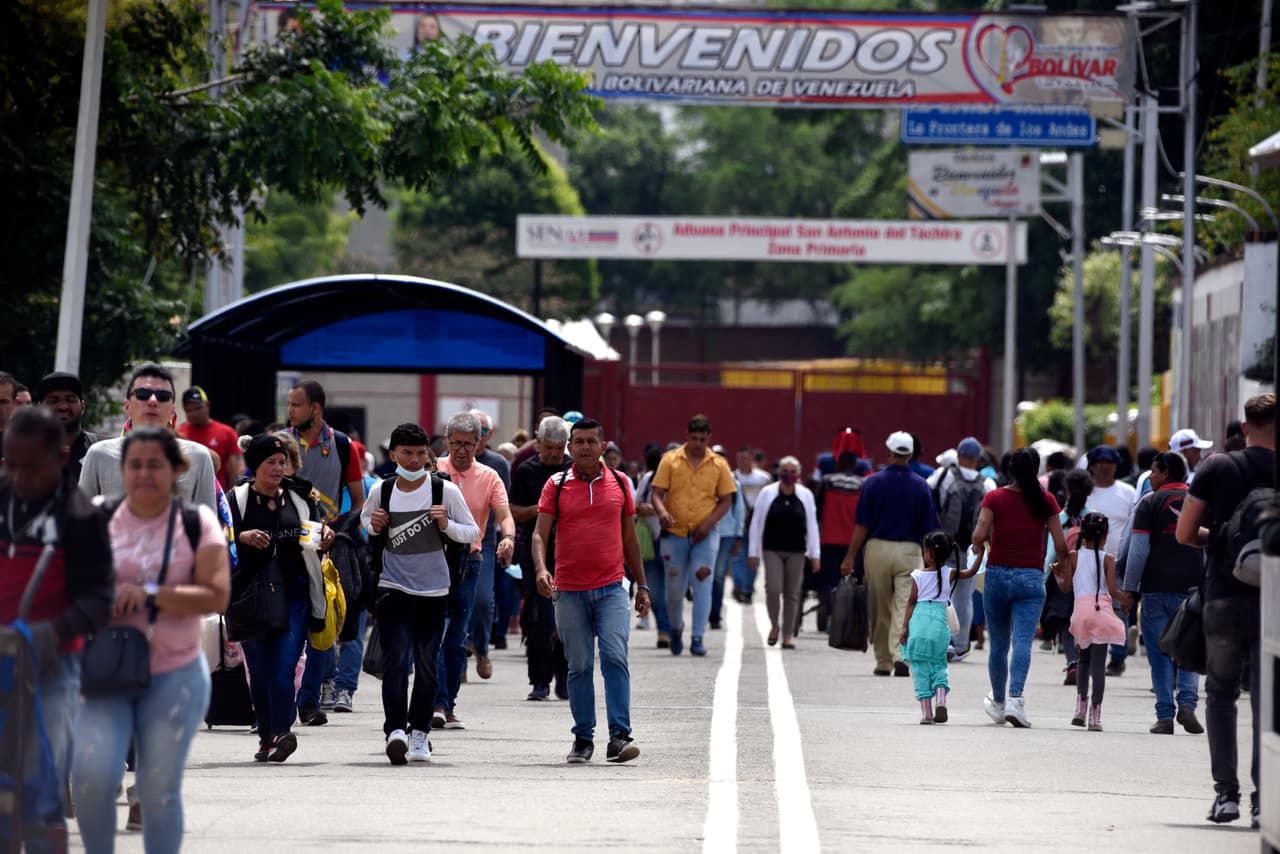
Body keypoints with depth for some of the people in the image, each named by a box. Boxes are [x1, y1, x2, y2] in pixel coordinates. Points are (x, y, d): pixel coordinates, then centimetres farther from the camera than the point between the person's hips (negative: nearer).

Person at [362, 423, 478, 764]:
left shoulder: (445, 490, -3)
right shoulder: (383, 491, 2)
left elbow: (473, 532, 3)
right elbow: (364, 519, 21)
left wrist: (447, 525, -16)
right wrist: (373, 525, -2)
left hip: (434, 591, 0)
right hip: (393, 589, 0)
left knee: (427, 665, 7)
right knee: (396, 660, -13)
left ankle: (419, 733, 19)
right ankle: (395, 729, -24)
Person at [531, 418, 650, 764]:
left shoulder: (620, 484, 9)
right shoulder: (556, 486, 4)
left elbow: (630, 537, 16)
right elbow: (540, 534, -2)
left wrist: (641, 585, 16)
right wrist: (541, 569, -21)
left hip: (612, 588, 0)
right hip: (569, 591, 0)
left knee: (615, 658, -14)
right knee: (579, 666, 4)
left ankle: (619, 735, -16)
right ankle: (583, 738, 13)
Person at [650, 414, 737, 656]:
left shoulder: (719, 465, 4)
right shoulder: (670, 460, 2)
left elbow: (726, 500, 7)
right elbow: (656, 493, -1)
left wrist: (708, 523, -8)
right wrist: (662, 512, -23)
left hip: (704, 534, -1)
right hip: (674, 533, 1)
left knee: (702, 583, -12)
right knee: (674, 588, 7)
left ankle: (698, 638, -11)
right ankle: (676, 628, 34)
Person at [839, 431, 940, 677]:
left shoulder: (873, 482, -4)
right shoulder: (920, 485, 1)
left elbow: (862, 526, -5)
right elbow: (929, 529, 2)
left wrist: (850, 557, 1)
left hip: (878, 548, 0)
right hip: (909, 550, 0)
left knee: (880, 611, 10)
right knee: (904, 606, -4)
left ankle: (883, 663, 17)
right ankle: (901, 655, -23)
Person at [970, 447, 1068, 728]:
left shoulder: (994, 498, -1)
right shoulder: (1046, 501, 0)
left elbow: (979, 535, -13)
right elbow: (1061, 545, -1)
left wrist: (979, 546, 9)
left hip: (997, 575, 1)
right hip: (1031, 577, -1)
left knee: (998, 644, 13)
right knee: (1022, 641, -10)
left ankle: (998, 703, 27)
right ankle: (1015, 698, -29)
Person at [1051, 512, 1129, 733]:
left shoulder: (1073, 557, 5)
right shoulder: (1107, 559, -1)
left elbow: (1067, 587, 4)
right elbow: (1112, 590, -6)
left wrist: (1058, 576, 24)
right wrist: (1125, 601, 12)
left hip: (1081, 610, 2)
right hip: (1102, 610, -2)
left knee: (1085, 658, 20)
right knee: (1098, 662, -3)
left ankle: (1081, 705, 8)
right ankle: (1095, 715, -6)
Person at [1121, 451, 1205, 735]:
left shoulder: (1150, 502, 0)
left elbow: (1139, 549, -5)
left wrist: (1129, 588, -1)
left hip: (1156, 589, -3)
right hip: (1192, 587, 3)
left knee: (1160, 655, 2)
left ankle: (1165, 716, -1)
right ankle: (1187, 703, -8)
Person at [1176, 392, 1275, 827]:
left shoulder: (1216, 468, -2)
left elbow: (1185, 534, -2)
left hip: (1224, 596, 0)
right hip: (1272, 600, 0)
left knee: (1221, 694, 12)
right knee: (1265, 700, 6)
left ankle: (1226, 792, 3)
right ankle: (1263, 799, 0)